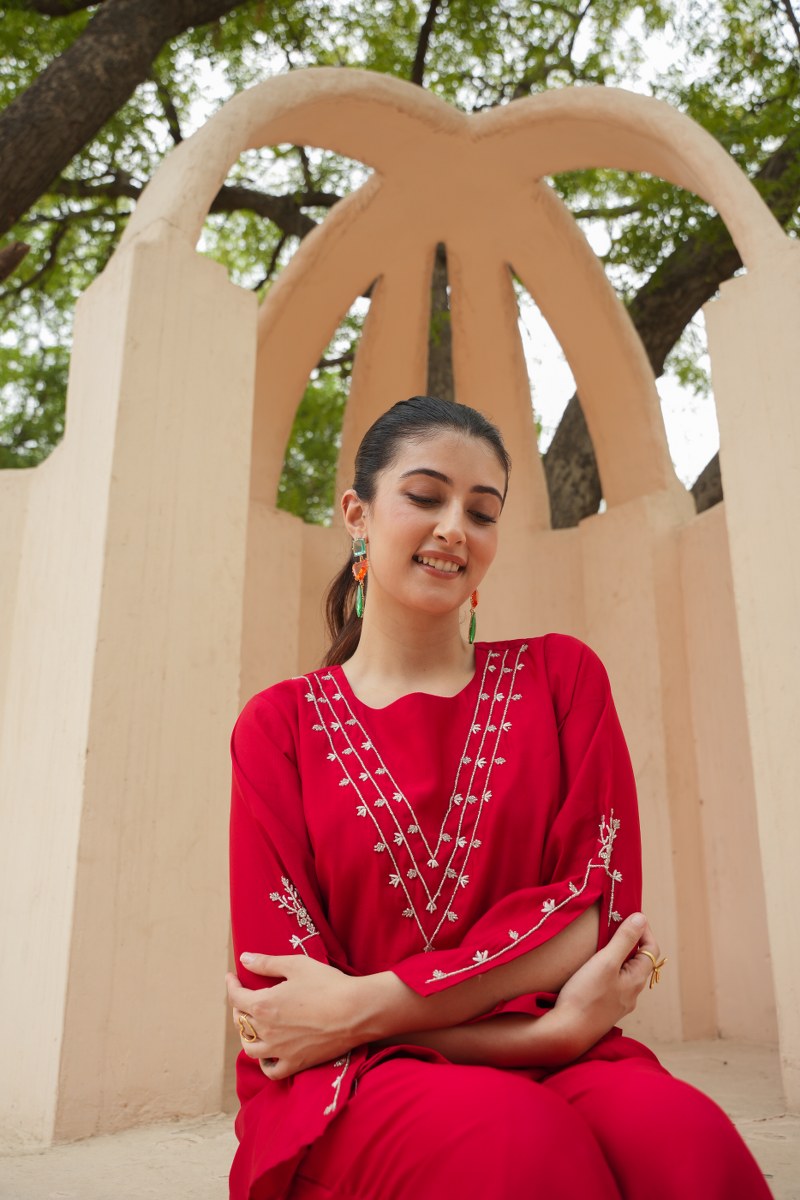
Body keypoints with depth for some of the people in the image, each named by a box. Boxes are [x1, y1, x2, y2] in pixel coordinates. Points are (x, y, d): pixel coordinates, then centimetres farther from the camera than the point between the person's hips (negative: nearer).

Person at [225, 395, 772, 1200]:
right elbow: (280, 984, -4)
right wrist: (546, 1022, -16)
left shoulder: (559, 676, 7)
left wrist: (367, 1005, -15)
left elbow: (599, 909, -3)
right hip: (350, 1085, -1)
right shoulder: (279, 726, 2)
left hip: (553, 1069, 2)